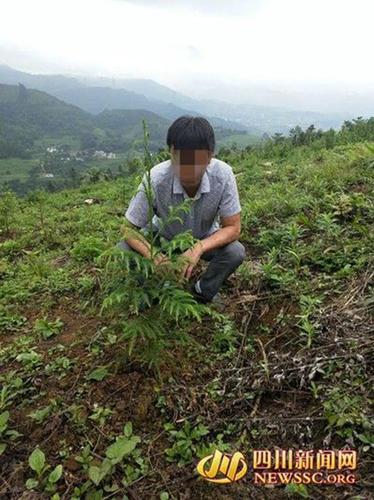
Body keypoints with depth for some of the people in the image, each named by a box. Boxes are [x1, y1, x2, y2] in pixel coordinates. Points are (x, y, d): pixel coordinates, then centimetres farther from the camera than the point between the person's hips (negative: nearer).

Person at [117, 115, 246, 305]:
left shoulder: (223, 175, -31)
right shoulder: (155, 179, -33)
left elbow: (232, 228, -22)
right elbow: (129, 228, -22)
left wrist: (198, 248, -39)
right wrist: (152, 255, -42)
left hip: (205, 239, 1)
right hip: (162, 236, 0)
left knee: (236, 252, -26)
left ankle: (203, 291, 4)